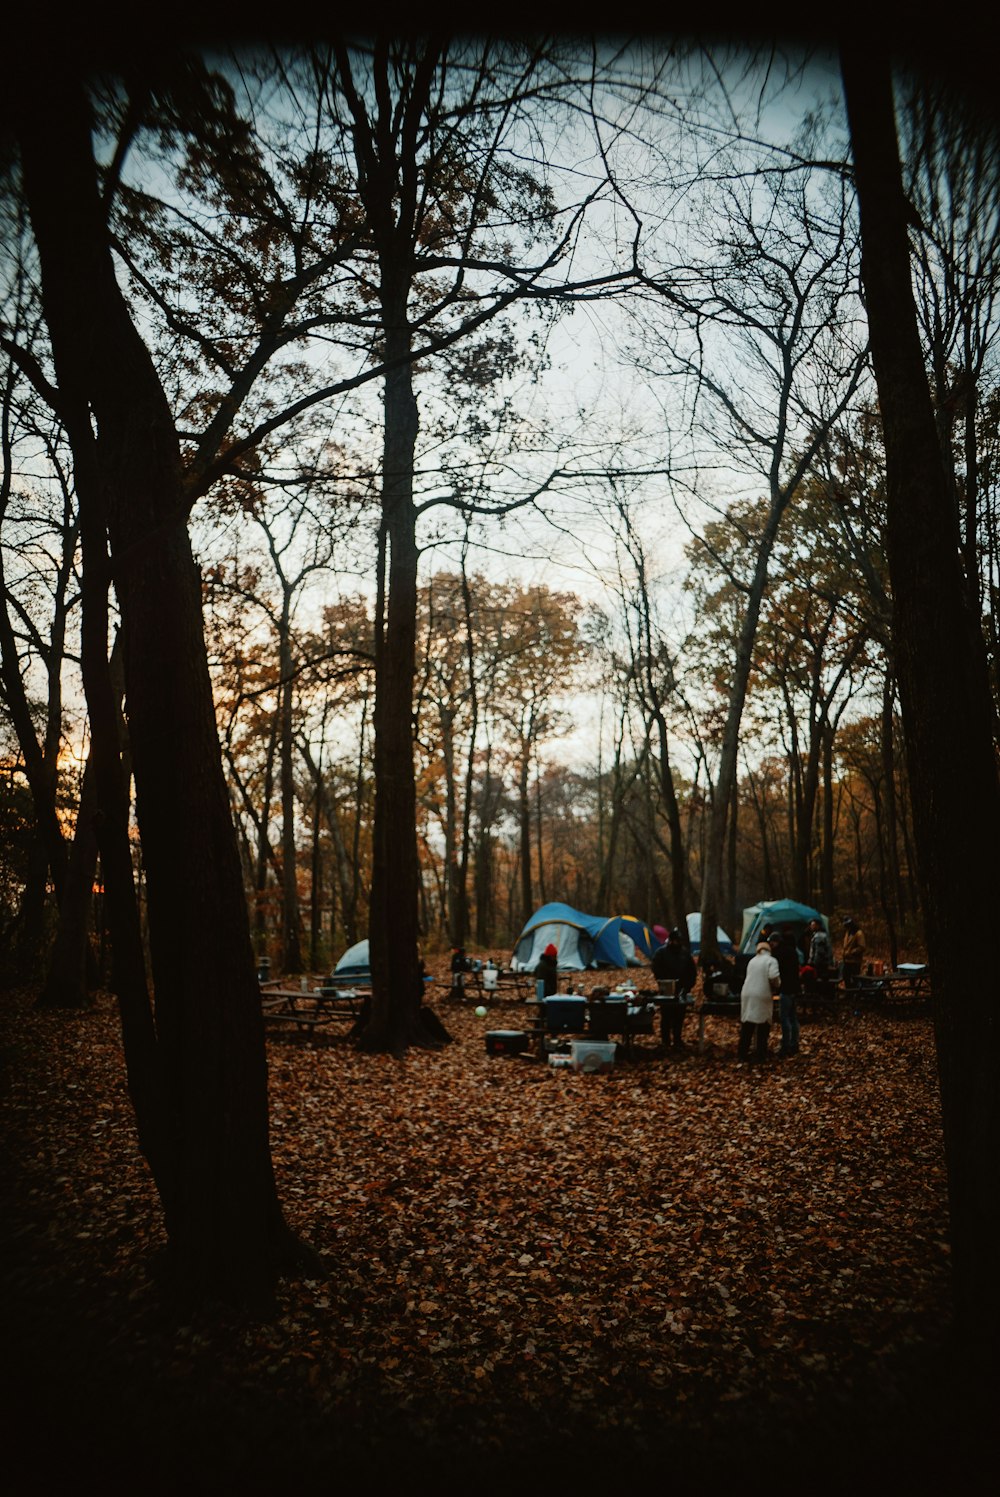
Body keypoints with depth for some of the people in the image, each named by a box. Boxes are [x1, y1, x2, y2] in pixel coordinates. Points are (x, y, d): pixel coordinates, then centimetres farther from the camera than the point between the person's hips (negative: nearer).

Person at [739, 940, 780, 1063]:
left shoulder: (752, 960, 16)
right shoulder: (770, 961, -3)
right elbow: (774, 978, -16)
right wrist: (775, 987, 4)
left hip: (747, 994, 5)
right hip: (762, 996, -5)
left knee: (746, 1026, 10)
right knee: (763, 1026, 6)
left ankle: (742, 1054, 11)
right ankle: (760, 1055, 9)